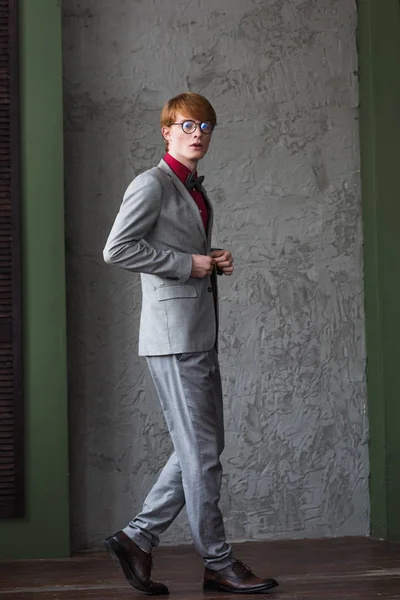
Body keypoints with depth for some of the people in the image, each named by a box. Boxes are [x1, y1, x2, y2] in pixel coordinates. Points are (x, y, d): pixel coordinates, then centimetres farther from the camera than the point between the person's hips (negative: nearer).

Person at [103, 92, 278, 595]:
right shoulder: (151, 184, -6)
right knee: (200, 451, -4)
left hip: (200, 335, 9)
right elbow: (118, 249, -17)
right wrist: (188, 263, -14)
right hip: (172, 334, -9)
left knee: (203, 447, 10)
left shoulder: (196, 191, 20)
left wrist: (217, 262, 8)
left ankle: (137, 537, 16)